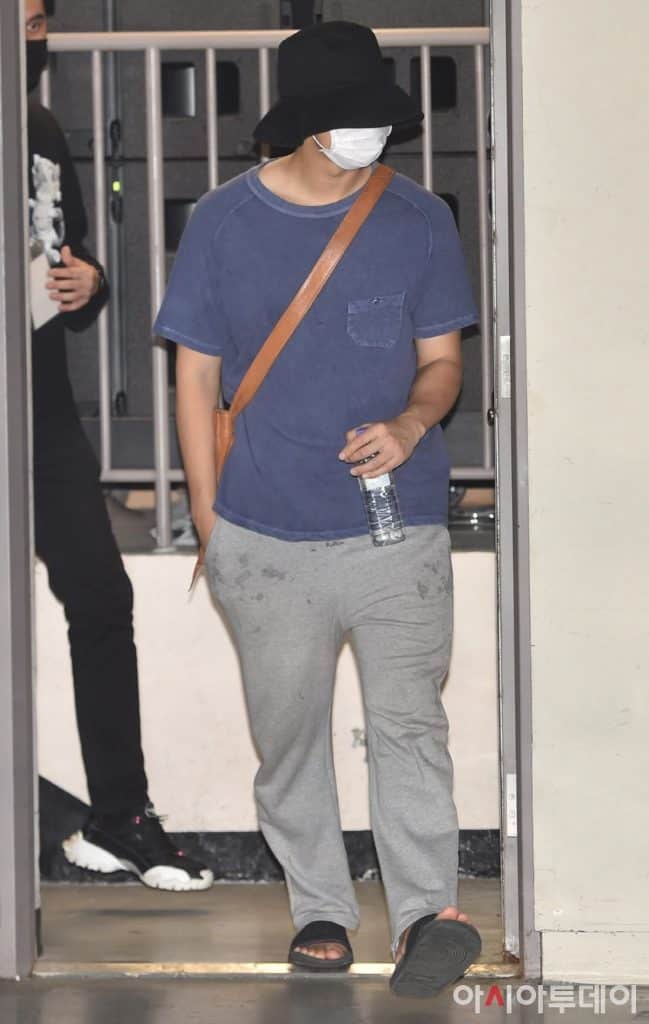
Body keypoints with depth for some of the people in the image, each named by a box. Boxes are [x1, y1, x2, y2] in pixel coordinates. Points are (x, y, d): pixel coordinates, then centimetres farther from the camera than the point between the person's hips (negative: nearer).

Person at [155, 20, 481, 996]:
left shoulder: (418, 219, 2)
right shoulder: (224, 222, 1)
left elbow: (443, 361, 7)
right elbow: (197, 376, 6)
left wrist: (410, 424, -16)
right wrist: (210, 523, 3)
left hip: (397, 529, -1)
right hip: (268, 538, 1)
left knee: (408, 720, -10)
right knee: (288, 732, 8)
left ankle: (426, 910, -12)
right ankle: (319, 909, 19)